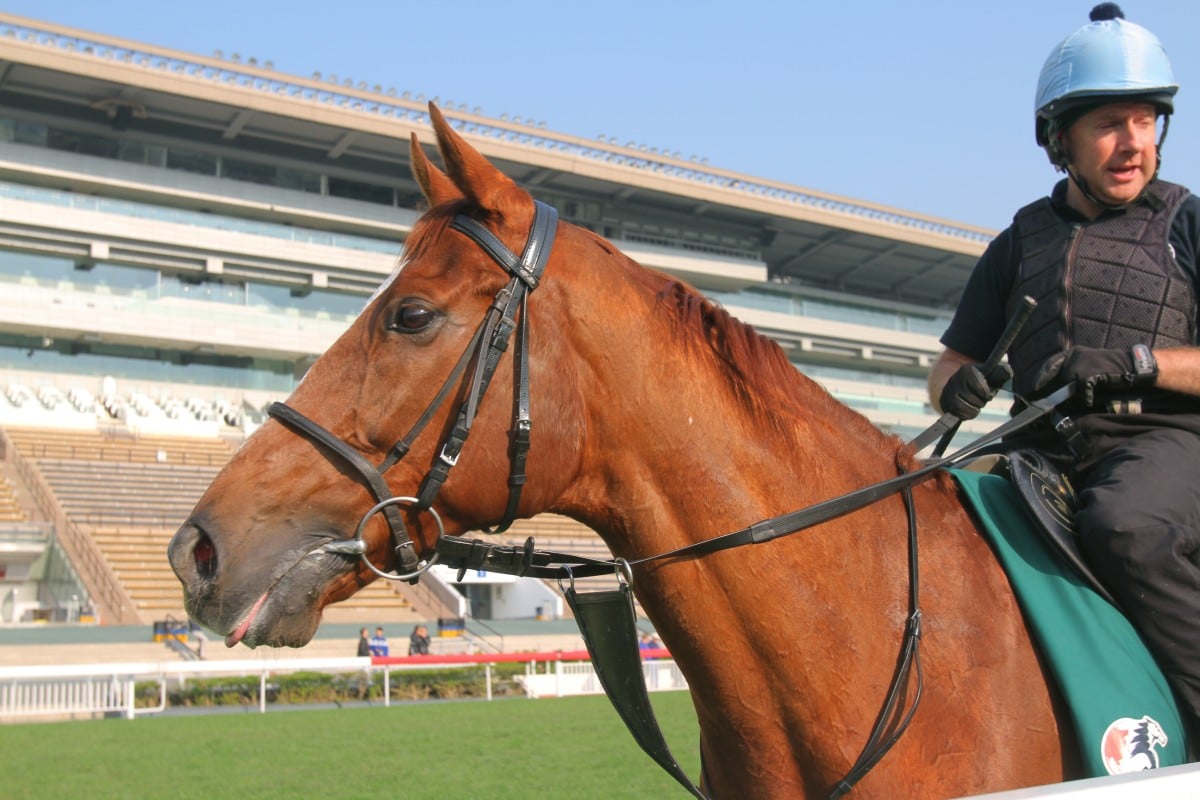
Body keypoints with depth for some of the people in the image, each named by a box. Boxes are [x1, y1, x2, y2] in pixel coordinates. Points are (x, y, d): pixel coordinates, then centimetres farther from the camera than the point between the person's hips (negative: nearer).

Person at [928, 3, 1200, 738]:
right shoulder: (1021, 243, 19)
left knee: (1124, 528, -37)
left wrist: (1137, 361, -16)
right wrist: (958, 386, -5)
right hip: (1047, 452, 4)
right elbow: (949, 369, 19)